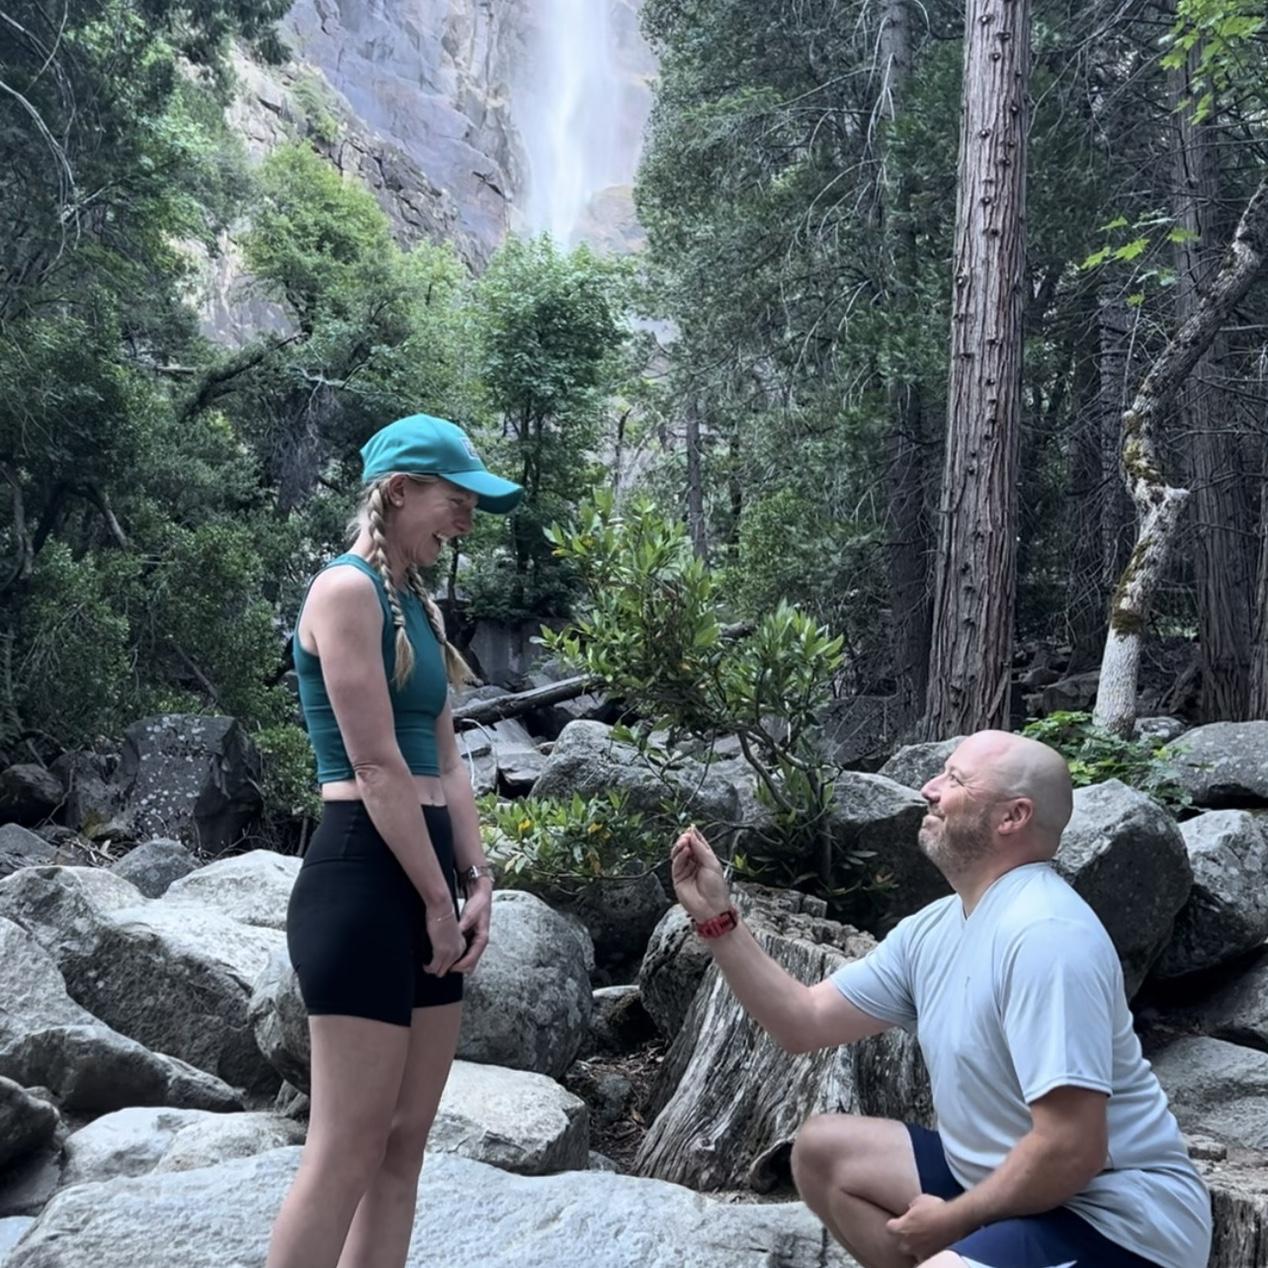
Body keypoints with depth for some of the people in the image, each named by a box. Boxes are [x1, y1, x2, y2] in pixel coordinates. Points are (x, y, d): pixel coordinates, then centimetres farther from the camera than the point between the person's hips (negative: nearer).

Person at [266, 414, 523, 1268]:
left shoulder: (421, 606, 17)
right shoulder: (348, 590, -10)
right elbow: (376, 765, -15)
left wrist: (475, 882, 7)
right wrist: (438, 899, -11)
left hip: (425, 877, 9)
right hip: (363, 877, -9)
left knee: (404, 1143, 11)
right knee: (350, 1148, -3)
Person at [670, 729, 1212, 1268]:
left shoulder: (1044, 935, -24)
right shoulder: (934, 929, 4)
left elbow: (1072, 1152, -27)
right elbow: (804, 1022, 9)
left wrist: (951, 1221, -13)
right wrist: (717, 917, 2)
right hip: (1007, 1181, 9)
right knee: (821, 1149, 12)